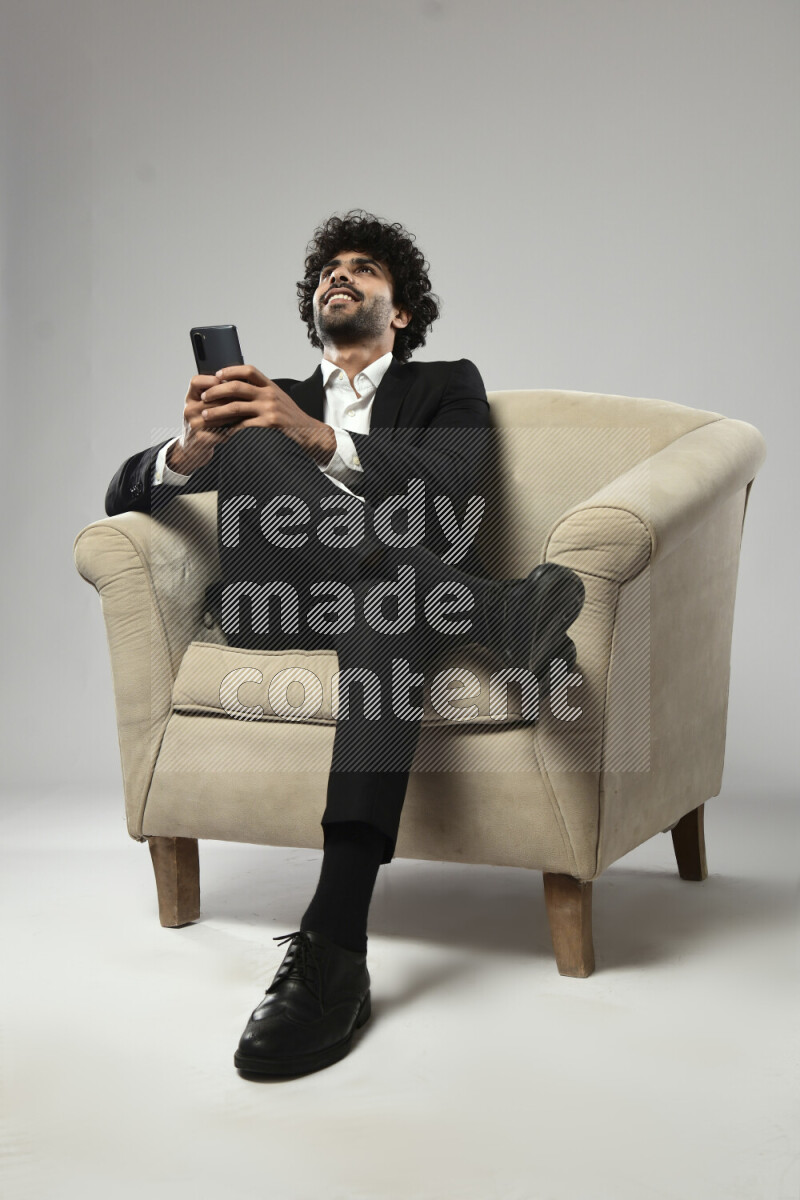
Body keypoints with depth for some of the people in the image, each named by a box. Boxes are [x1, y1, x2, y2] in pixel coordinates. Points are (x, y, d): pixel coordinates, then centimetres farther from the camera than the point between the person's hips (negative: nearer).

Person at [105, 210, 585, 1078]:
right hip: (271, 604, 2)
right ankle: (499, 614, -41)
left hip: (396, 596, -1)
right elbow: (126, 497, 15)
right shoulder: (276, 397, 28)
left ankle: (333, 943, -51)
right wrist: (190, 450, -11)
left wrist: (320, 441, -20)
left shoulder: (447, 386, 22)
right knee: (244, 444, -28)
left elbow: (448, 493, -3)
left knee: (384, 609, -41)